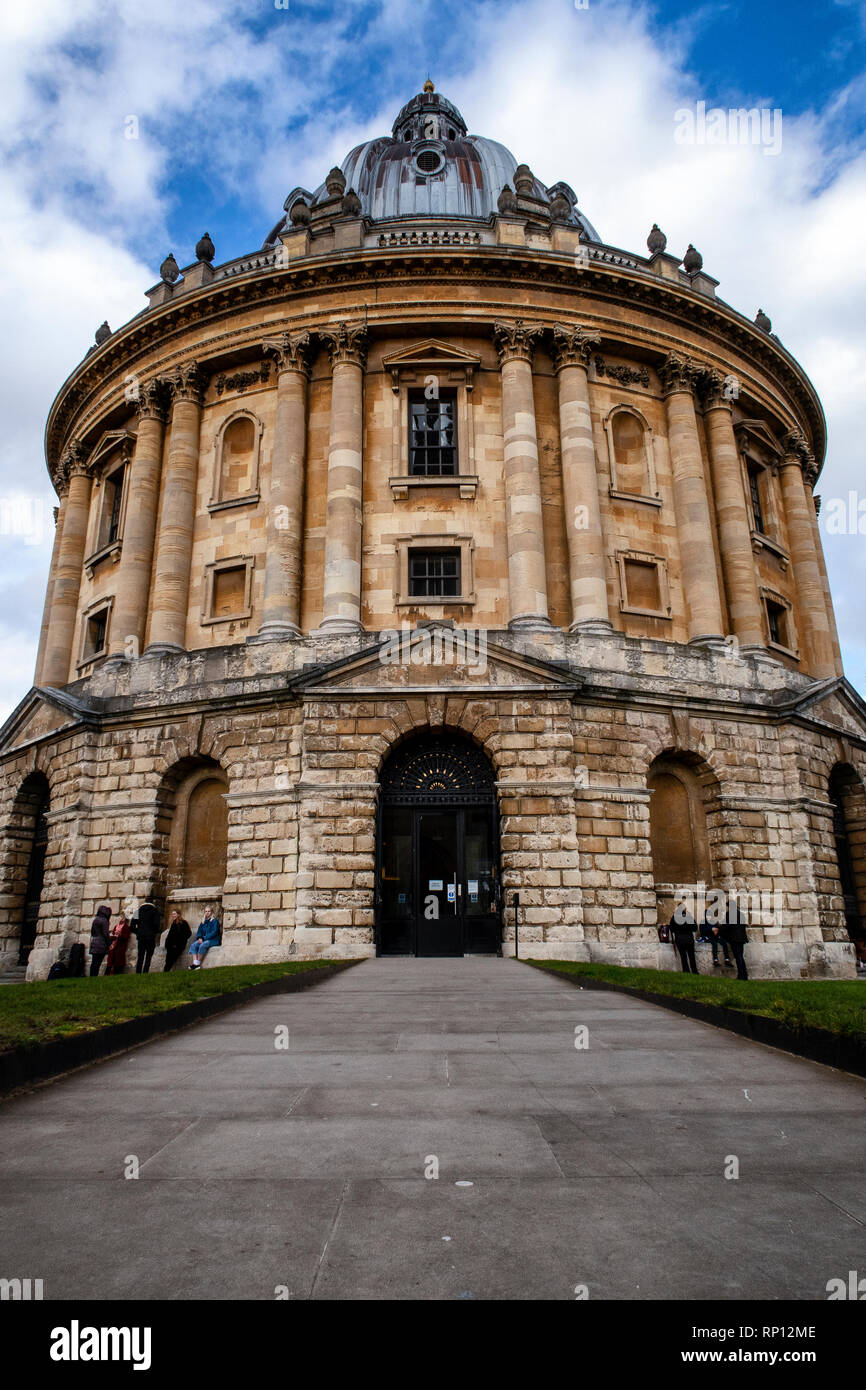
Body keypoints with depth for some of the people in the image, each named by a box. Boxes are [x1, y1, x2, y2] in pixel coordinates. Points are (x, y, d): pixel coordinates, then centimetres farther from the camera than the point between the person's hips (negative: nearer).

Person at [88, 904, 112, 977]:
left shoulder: (95, 920, 12)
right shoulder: (104, 920, -11)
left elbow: (92, 932, 18)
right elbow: (106, 934, -12)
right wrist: (109, 944, -5)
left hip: (94, 944, 7)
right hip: (101, 945, -7)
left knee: (93, 963, 10)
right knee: (97, 963, -6)